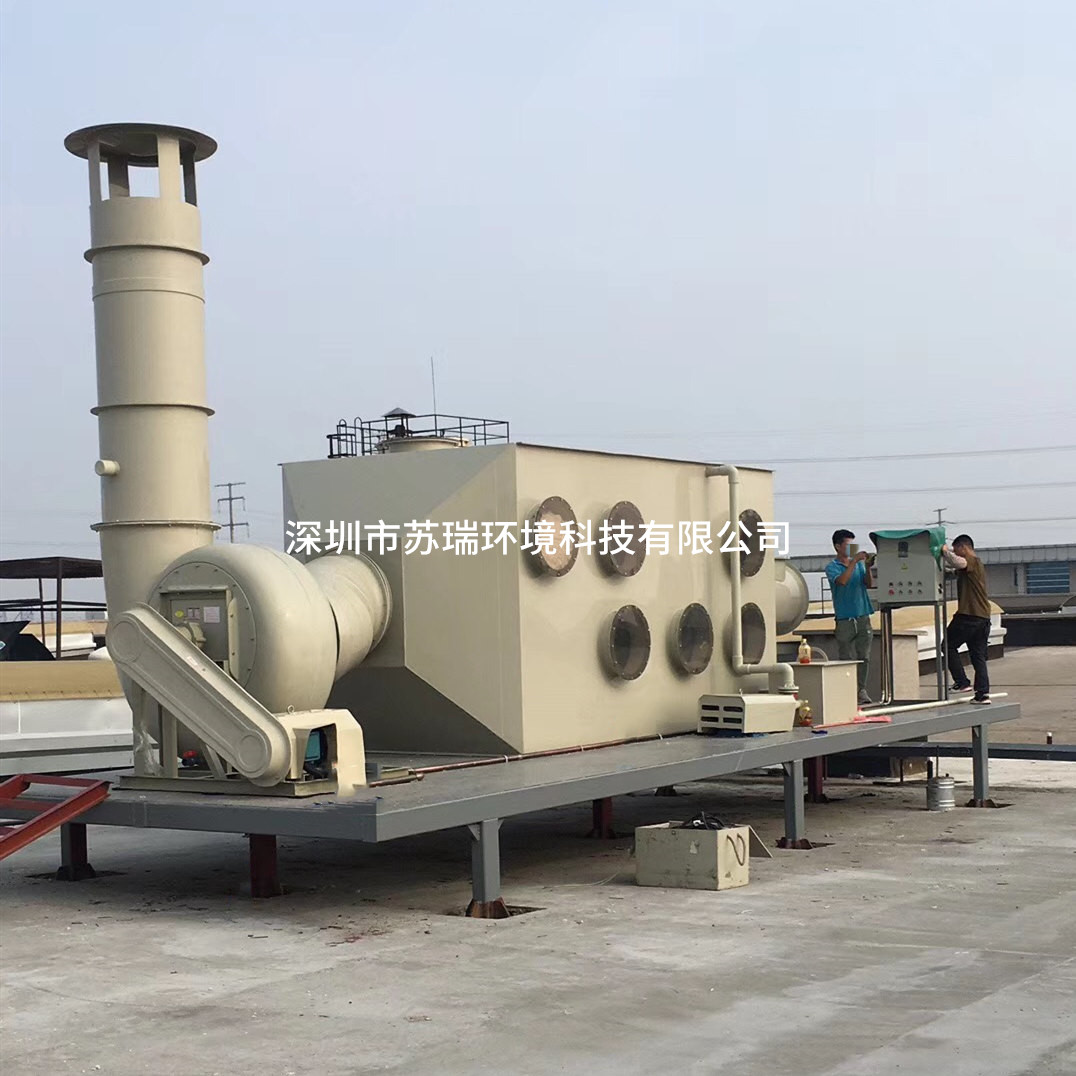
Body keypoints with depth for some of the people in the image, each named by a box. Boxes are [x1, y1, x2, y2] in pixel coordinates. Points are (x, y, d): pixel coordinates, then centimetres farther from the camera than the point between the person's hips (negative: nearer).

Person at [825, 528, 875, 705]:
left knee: (864, 657, 2)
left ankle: (862, 691, 6)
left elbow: (868, 583, 2)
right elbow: (842, 581, -19)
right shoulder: (832, 567, 0)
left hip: (863, 616, 4)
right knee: (846, 659, -3)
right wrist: (854, 561, -18)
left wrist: (867, 566, -13)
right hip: (844, 619, -4)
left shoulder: (858, 563, 12)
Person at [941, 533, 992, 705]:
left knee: (949, 646, 4)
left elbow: (957, 562, -30)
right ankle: (983, 693, 2)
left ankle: (962, 683, -1)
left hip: (969, 615, -9)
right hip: (983, 616, 9)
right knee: (979, 655, 8)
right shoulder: (977, 564, 23)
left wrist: (945, 551, -13)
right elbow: (957, 566, 33)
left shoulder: (971, 561, -9)